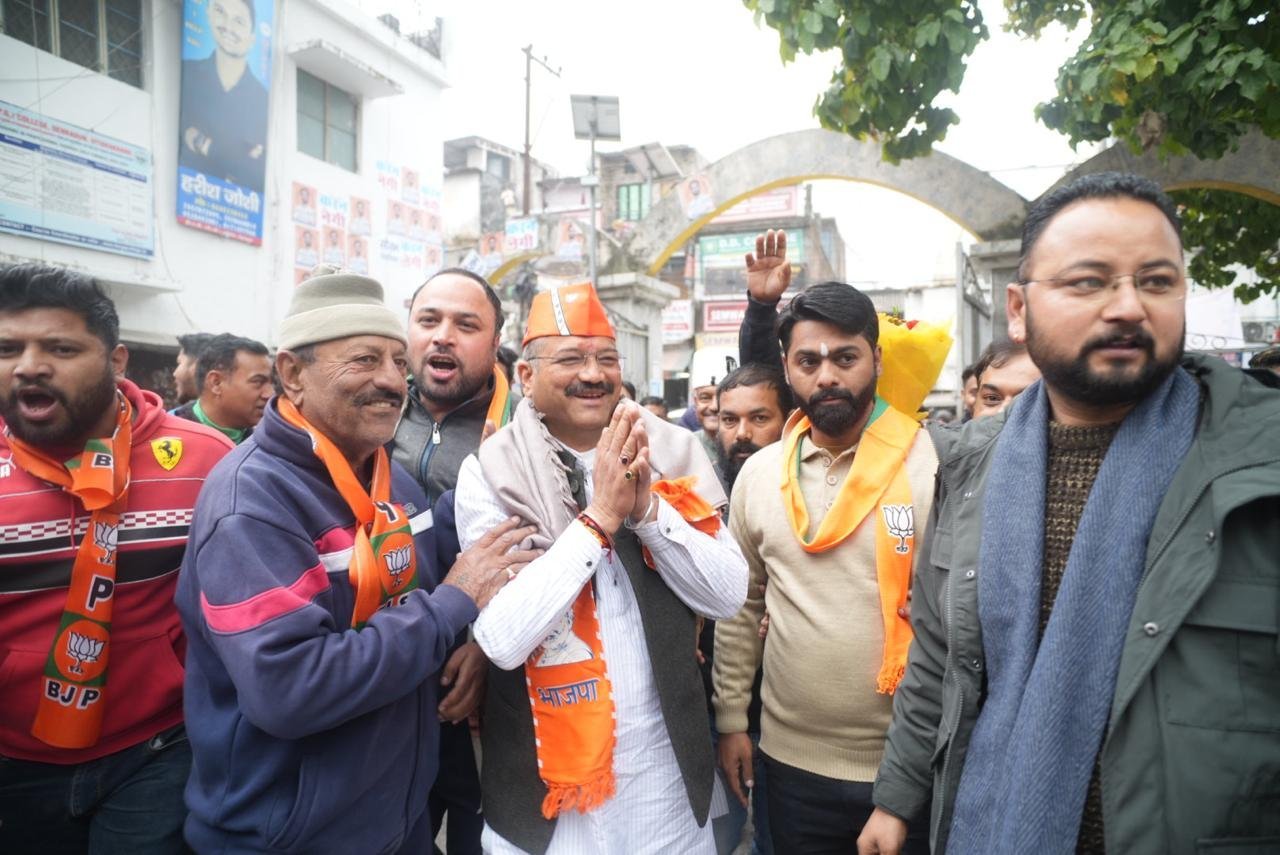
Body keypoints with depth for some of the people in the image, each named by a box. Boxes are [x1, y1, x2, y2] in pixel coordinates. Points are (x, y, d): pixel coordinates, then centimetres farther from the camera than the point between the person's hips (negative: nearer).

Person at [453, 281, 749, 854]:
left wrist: (647, 507, -20)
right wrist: (599, 517, -24)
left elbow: (728, 596, -7)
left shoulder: (671, 453, -3)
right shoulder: (490, 472, -11)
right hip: (545, 774, -3)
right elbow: (502, 639, -20)